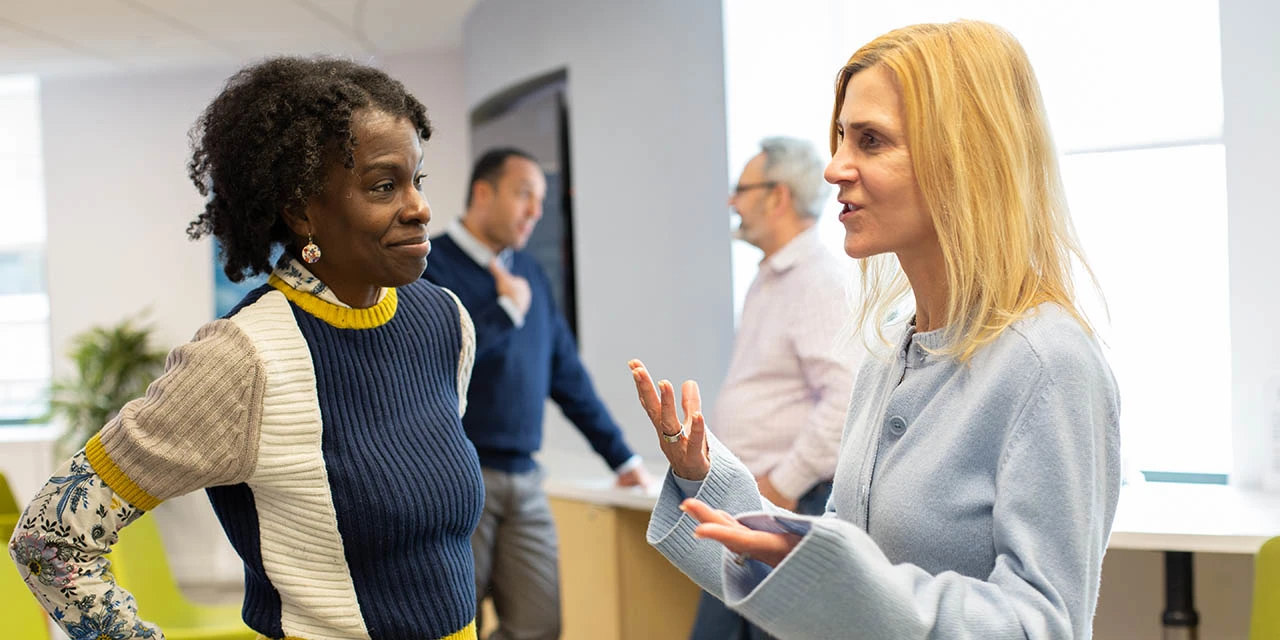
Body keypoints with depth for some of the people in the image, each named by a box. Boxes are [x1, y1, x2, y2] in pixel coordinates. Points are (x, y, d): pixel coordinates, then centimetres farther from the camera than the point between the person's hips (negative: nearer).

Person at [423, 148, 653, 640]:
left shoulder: (529, 275, 15)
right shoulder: (430, 267, -6)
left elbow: (567, 373, 19)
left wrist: (621, 456, 19)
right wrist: (507, 310, -12)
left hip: (523, 479, 6)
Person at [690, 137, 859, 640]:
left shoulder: (823, 281, -15)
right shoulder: (768, 282, 16)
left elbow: (849, 396, -25)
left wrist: (785, 484, -19)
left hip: (791, 504, -10)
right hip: (750, 504, 10)